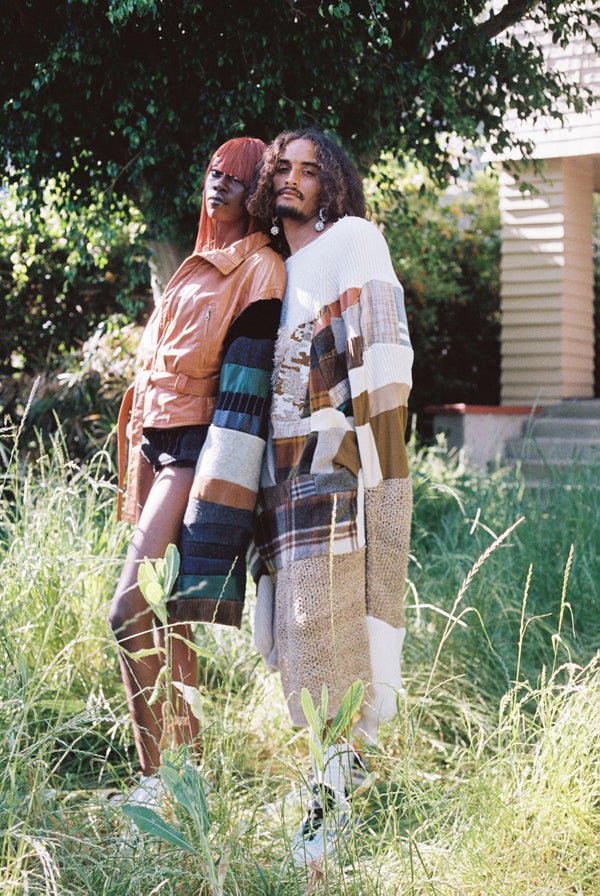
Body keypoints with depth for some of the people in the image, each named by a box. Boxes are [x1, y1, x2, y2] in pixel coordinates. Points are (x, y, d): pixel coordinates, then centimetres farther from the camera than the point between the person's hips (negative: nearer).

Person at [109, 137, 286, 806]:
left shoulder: (258, 269, -8)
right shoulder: (200, 267, 20)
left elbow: (245, 388, -16)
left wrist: (213, 497, -22)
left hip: (200, 449, -9)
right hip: (159, 448, 9)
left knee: (130, 613, -16)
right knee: (164, 622, 9)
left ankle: (159, 777, -7)